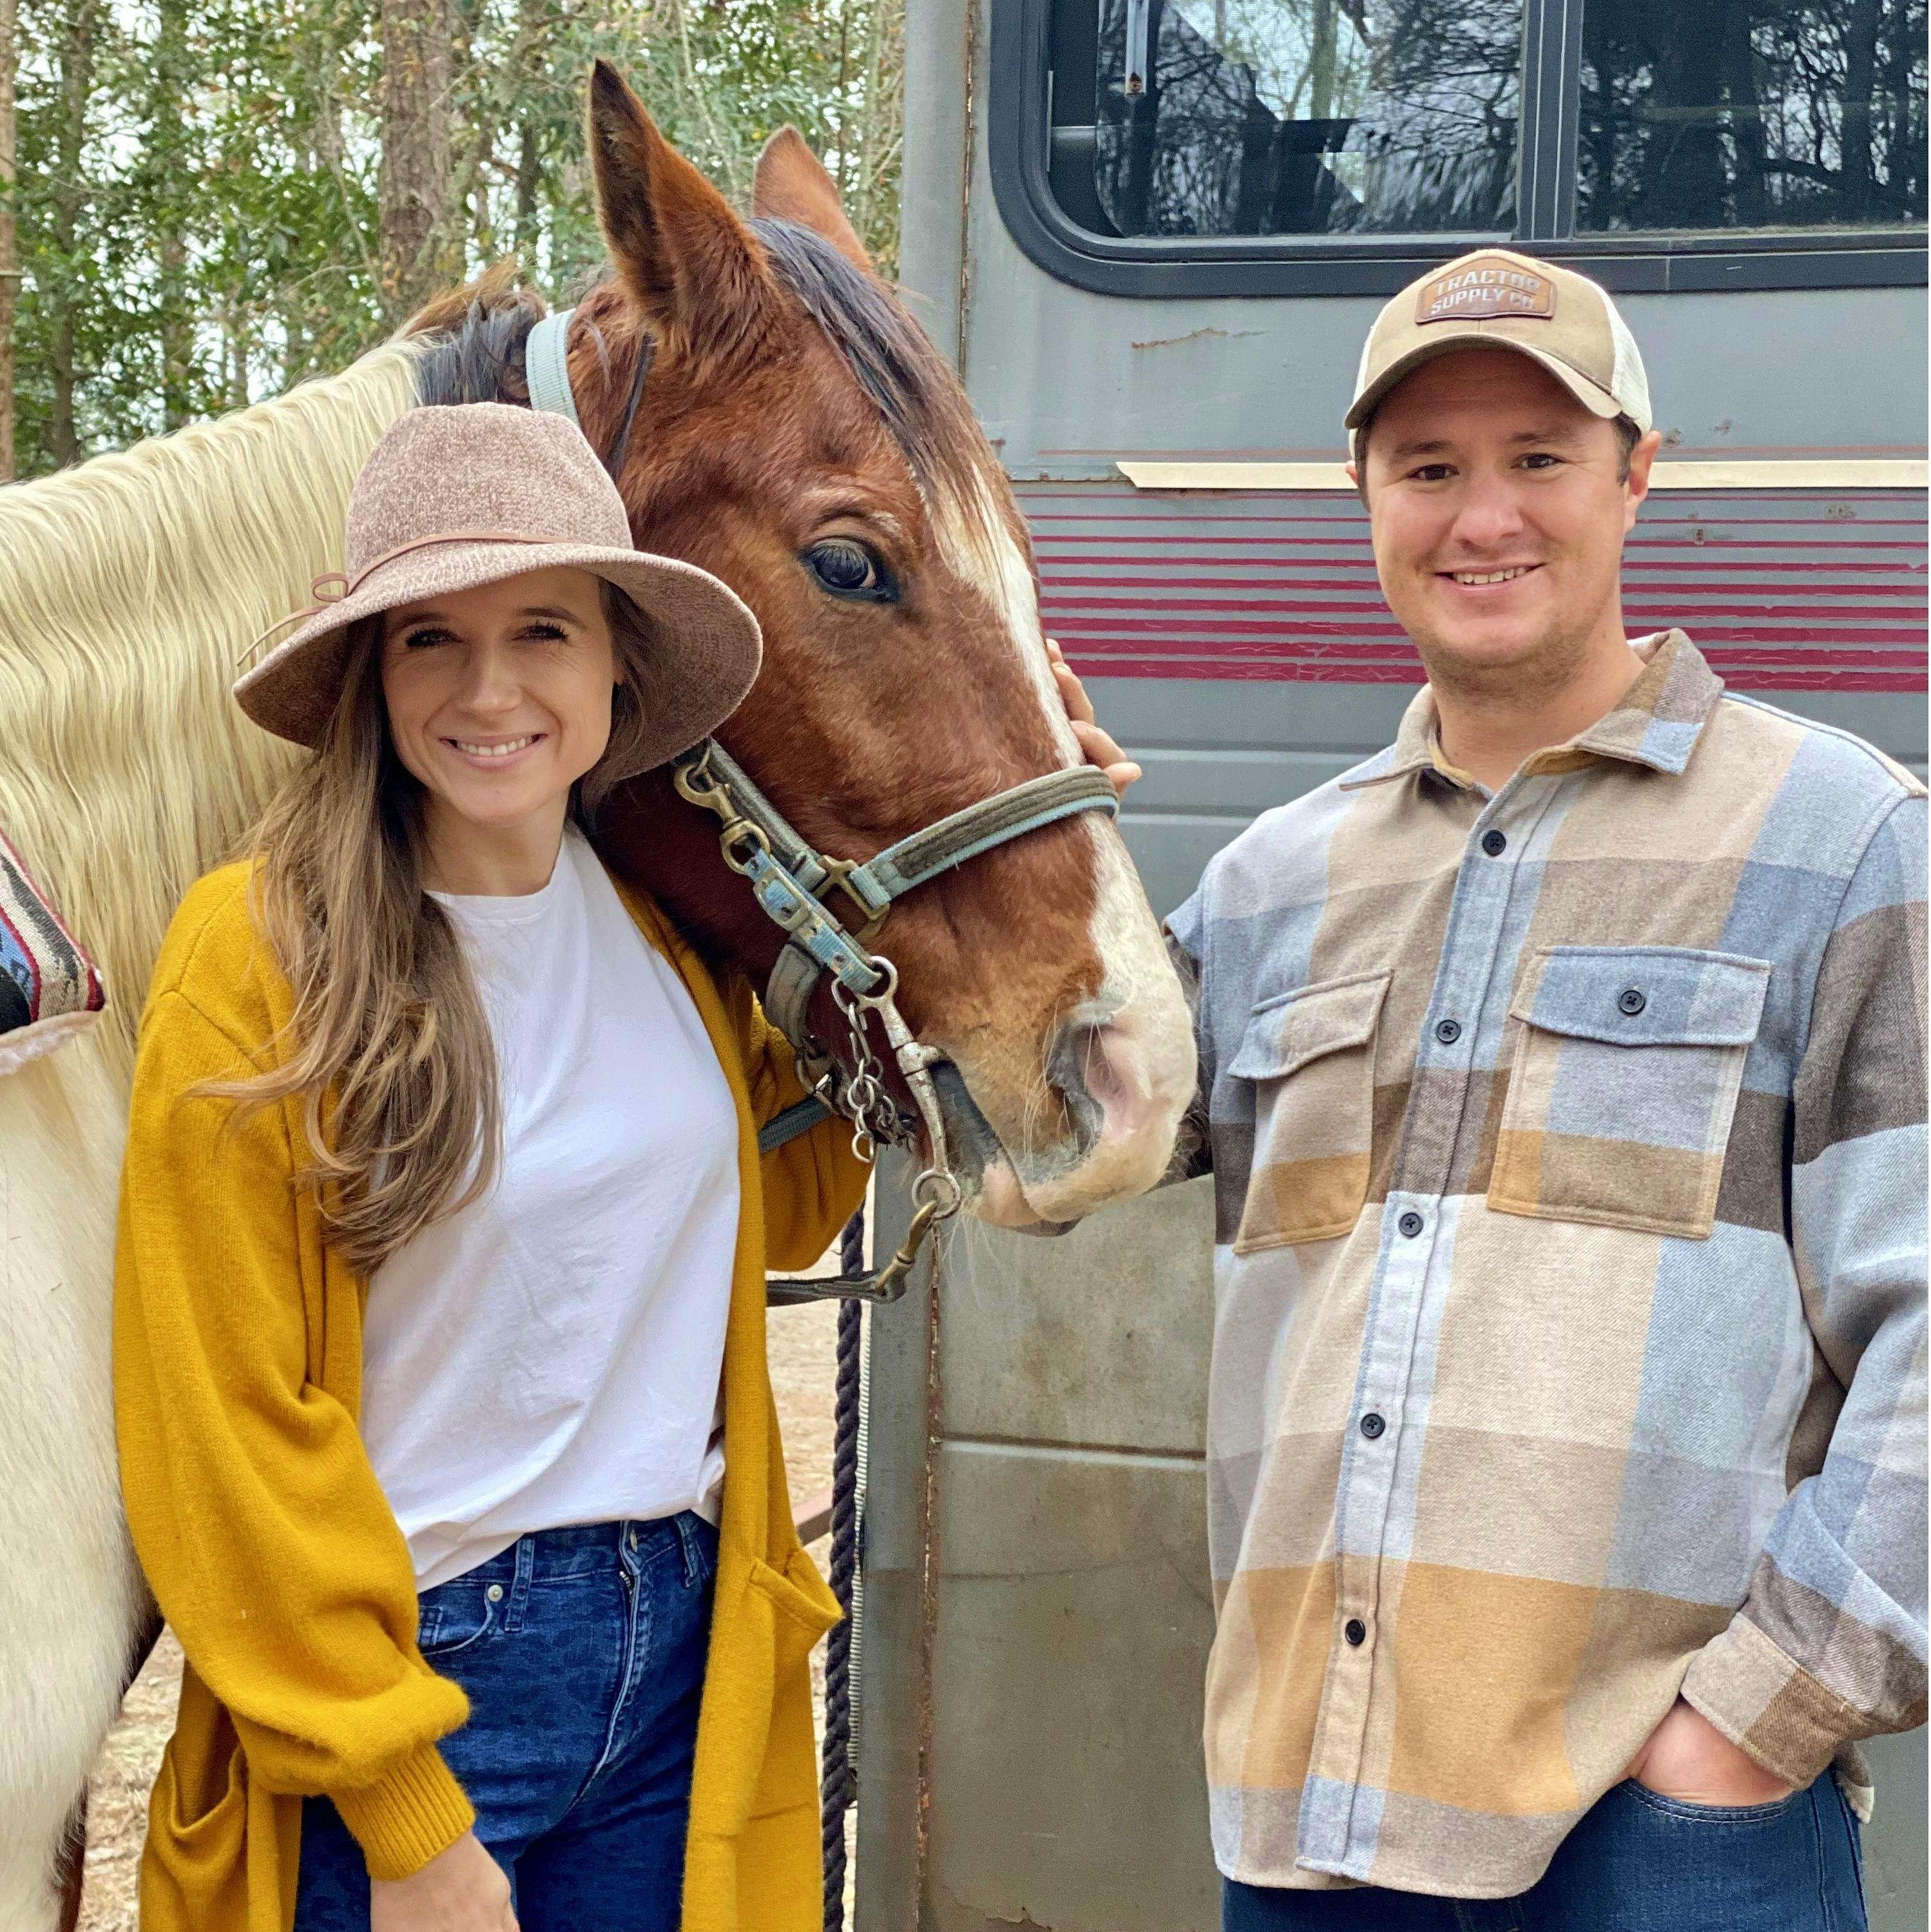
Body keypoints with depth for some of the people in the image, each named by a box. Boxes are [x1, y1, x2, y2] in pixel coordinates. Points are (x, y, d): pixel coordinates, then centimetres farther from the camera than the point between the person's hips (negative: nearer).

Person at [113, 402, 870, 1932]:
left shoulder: (667, 925, 2)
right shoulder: (263, 954, -15)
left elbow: (781, 1215, 18)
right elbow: (226, 1432, -14)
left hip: (687, 1661, 5)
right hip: (416, 1659, -5)